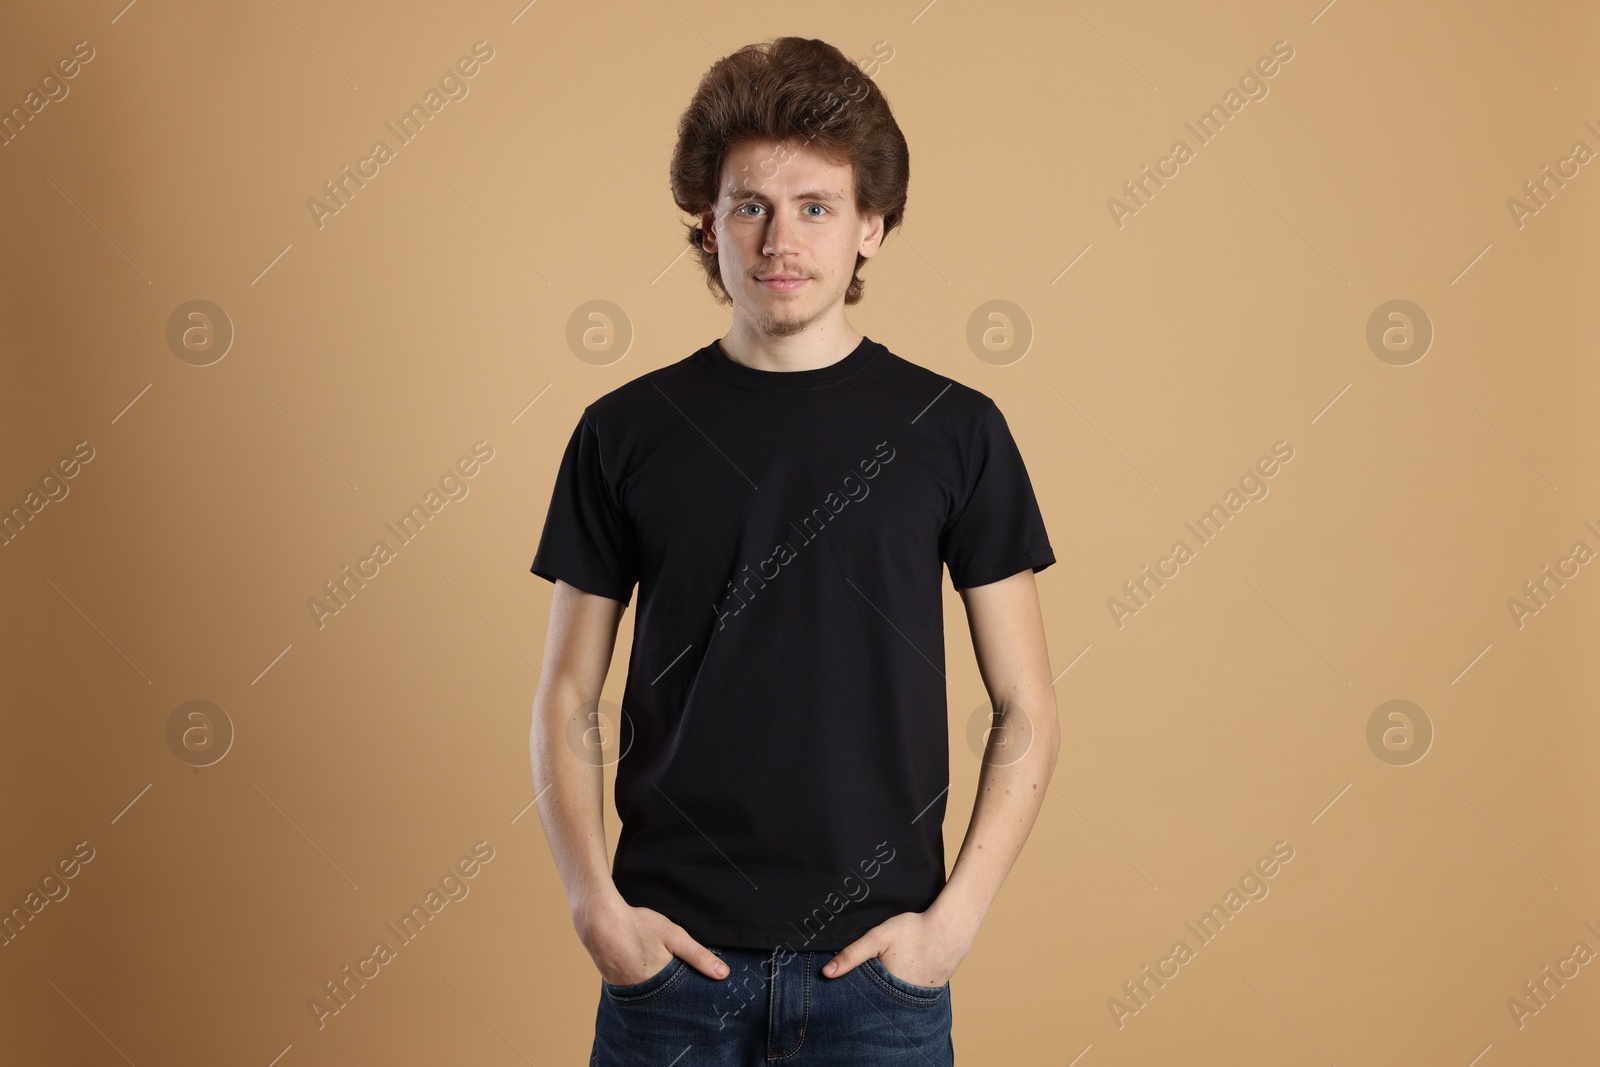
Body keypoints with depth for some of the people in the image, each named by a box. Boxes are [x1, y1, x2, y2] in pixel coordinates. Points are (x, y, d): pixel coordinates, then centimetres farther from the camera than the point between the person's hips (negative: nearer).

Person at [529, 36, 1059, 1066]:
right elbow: (569, 698, 4)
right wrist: (596, 905, -5)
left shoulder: (954, 430, -2)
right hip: (670, 952, 1)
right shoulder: (626, 432, 0)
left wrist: (956, 916, -7)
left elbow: (1025, 709, 1)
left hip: (877, 960, 0)